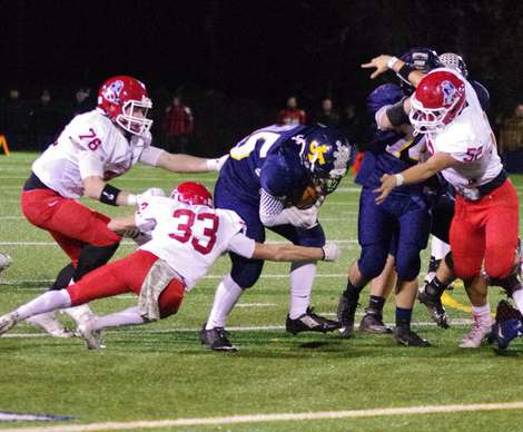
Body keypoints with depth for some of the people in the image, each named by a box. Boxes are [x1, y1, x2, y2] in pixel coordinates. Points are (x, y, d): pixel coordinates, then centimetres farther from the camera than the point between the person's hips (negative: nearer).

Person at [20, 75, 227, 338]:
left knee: (84, 259, 13)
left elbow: (169, 161, 4)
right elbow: (92, 187, -28)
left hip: (56, 198, 10)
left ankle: (43, 312, 22)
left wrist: (215, 164, -7)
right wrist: (136, 200, -37)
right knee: (106, 237, -17)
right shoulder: (93, 129, -23)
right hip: (41, 197, -10)